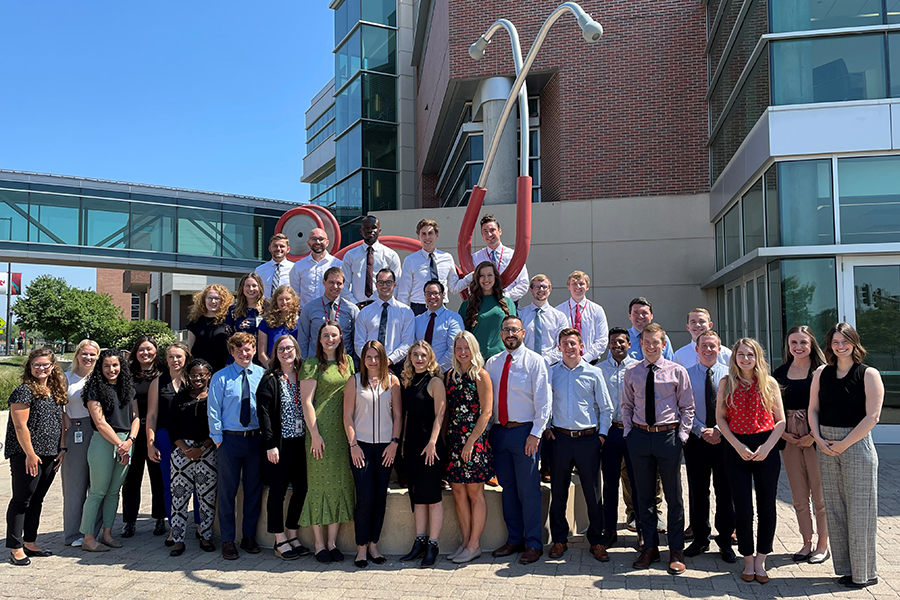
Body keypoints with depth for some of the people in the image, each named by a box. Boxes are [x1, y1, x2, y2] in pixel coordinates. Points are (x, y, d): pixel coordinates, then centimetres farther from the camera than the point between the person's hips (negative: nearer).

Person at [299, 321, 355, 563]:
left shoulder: (348, 361, 13)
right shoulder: (312, 364, -3)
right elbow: (306, 401, -7)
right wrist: (314, 433, -13)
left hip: (343, 431, 5)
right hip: (320, 430, -5)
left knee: (340, 482, 6)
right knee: (320, 482, 0)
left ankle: (332, 542, 15)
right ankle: (319, 544, 9)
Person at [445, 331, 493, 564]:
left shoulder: (481, 375, -5)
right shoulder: (450, 375, 11)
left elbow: (486, 412, -10)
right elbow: (447, 410, 14)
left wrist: (470, 441, -14)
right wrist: (443, 438, 4)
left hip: (474, 440, -5)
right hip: (453, 440, 6)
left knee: (475, 493, 1)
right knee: (458, 491, 8)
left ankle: (474, 545, 10)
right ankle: (465, 541, 18)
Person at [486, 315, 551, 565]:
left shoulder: (534, 361, -3)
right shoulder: (492, 363, 11)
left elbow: (543, 400, -6)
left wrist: (535, 433, -13)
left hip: (524, 431, -5)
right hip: (499, 432, 5)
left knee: (528, 489, -1)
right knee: (508, 488, 12)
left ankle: (533, 544, 10)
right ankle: (514, 539, 24)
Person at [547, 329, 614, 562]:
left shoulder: (594, 373, 3)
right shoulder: (551, 373, 5)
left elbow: (606, 408, 8)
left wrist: (602, 434, 2)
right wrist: (546, 428, 4)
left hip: (588, 438, -1)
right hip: (560, 438, 1)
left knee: (592, 492, 5)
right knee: (558, 491, 6)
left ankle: (596, 541, 19)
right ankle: (559, 539, 20)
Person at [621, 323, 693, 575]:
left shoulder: (677, 371, -2)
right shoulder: (632, 372, 5)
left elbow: (687, 407, 2)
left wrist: (682, 435, -5)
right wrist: (629, 431, 4)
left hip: (668, 436, -2)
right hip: (639, 436, 2)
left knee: (673, 495, 6)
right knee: (644, 495, 10)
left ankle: (676, 551, 19)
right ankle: (650, 547, 24)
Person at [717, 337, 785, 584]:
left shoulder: (769, 383, 3)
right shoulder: (727, 383, 3)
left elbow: (780, 420, 3)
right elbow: (720, 418, 1)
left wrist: (767, 446, -9)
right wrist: (738, 445, -9)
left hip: (766, 449, 1)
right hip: (736, 448, 0)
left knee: (766, 506, 5)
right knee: (743, 508, 1)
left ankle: (760, 561, 19)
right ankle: (748, 560, 17)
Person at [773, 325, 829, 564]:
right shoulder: (780, 373, 9)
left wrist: (814, 435, -13)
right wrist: (783, 433, -2)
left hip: (815, 438, -4)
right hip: (789, 438, 4)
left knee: (819, 493, 2)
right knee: (798, 496, 9)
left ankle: (822, 544, 16)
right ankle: (807, 543, 21)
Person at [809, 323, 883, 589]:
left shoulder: (869, 374, -5)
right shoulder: (822, 373, 8)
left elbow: (872, 416, -11)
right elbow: (813, 409, 9)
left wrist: (844, 444, -13)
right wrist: (819, 439, -5)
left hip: (856, 445, -4)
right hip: (826, 446, 5)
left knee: (859, 509, 1)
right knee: (834, 509, 9)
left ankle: (864, 573, 13)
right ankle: (845, 567, 20)